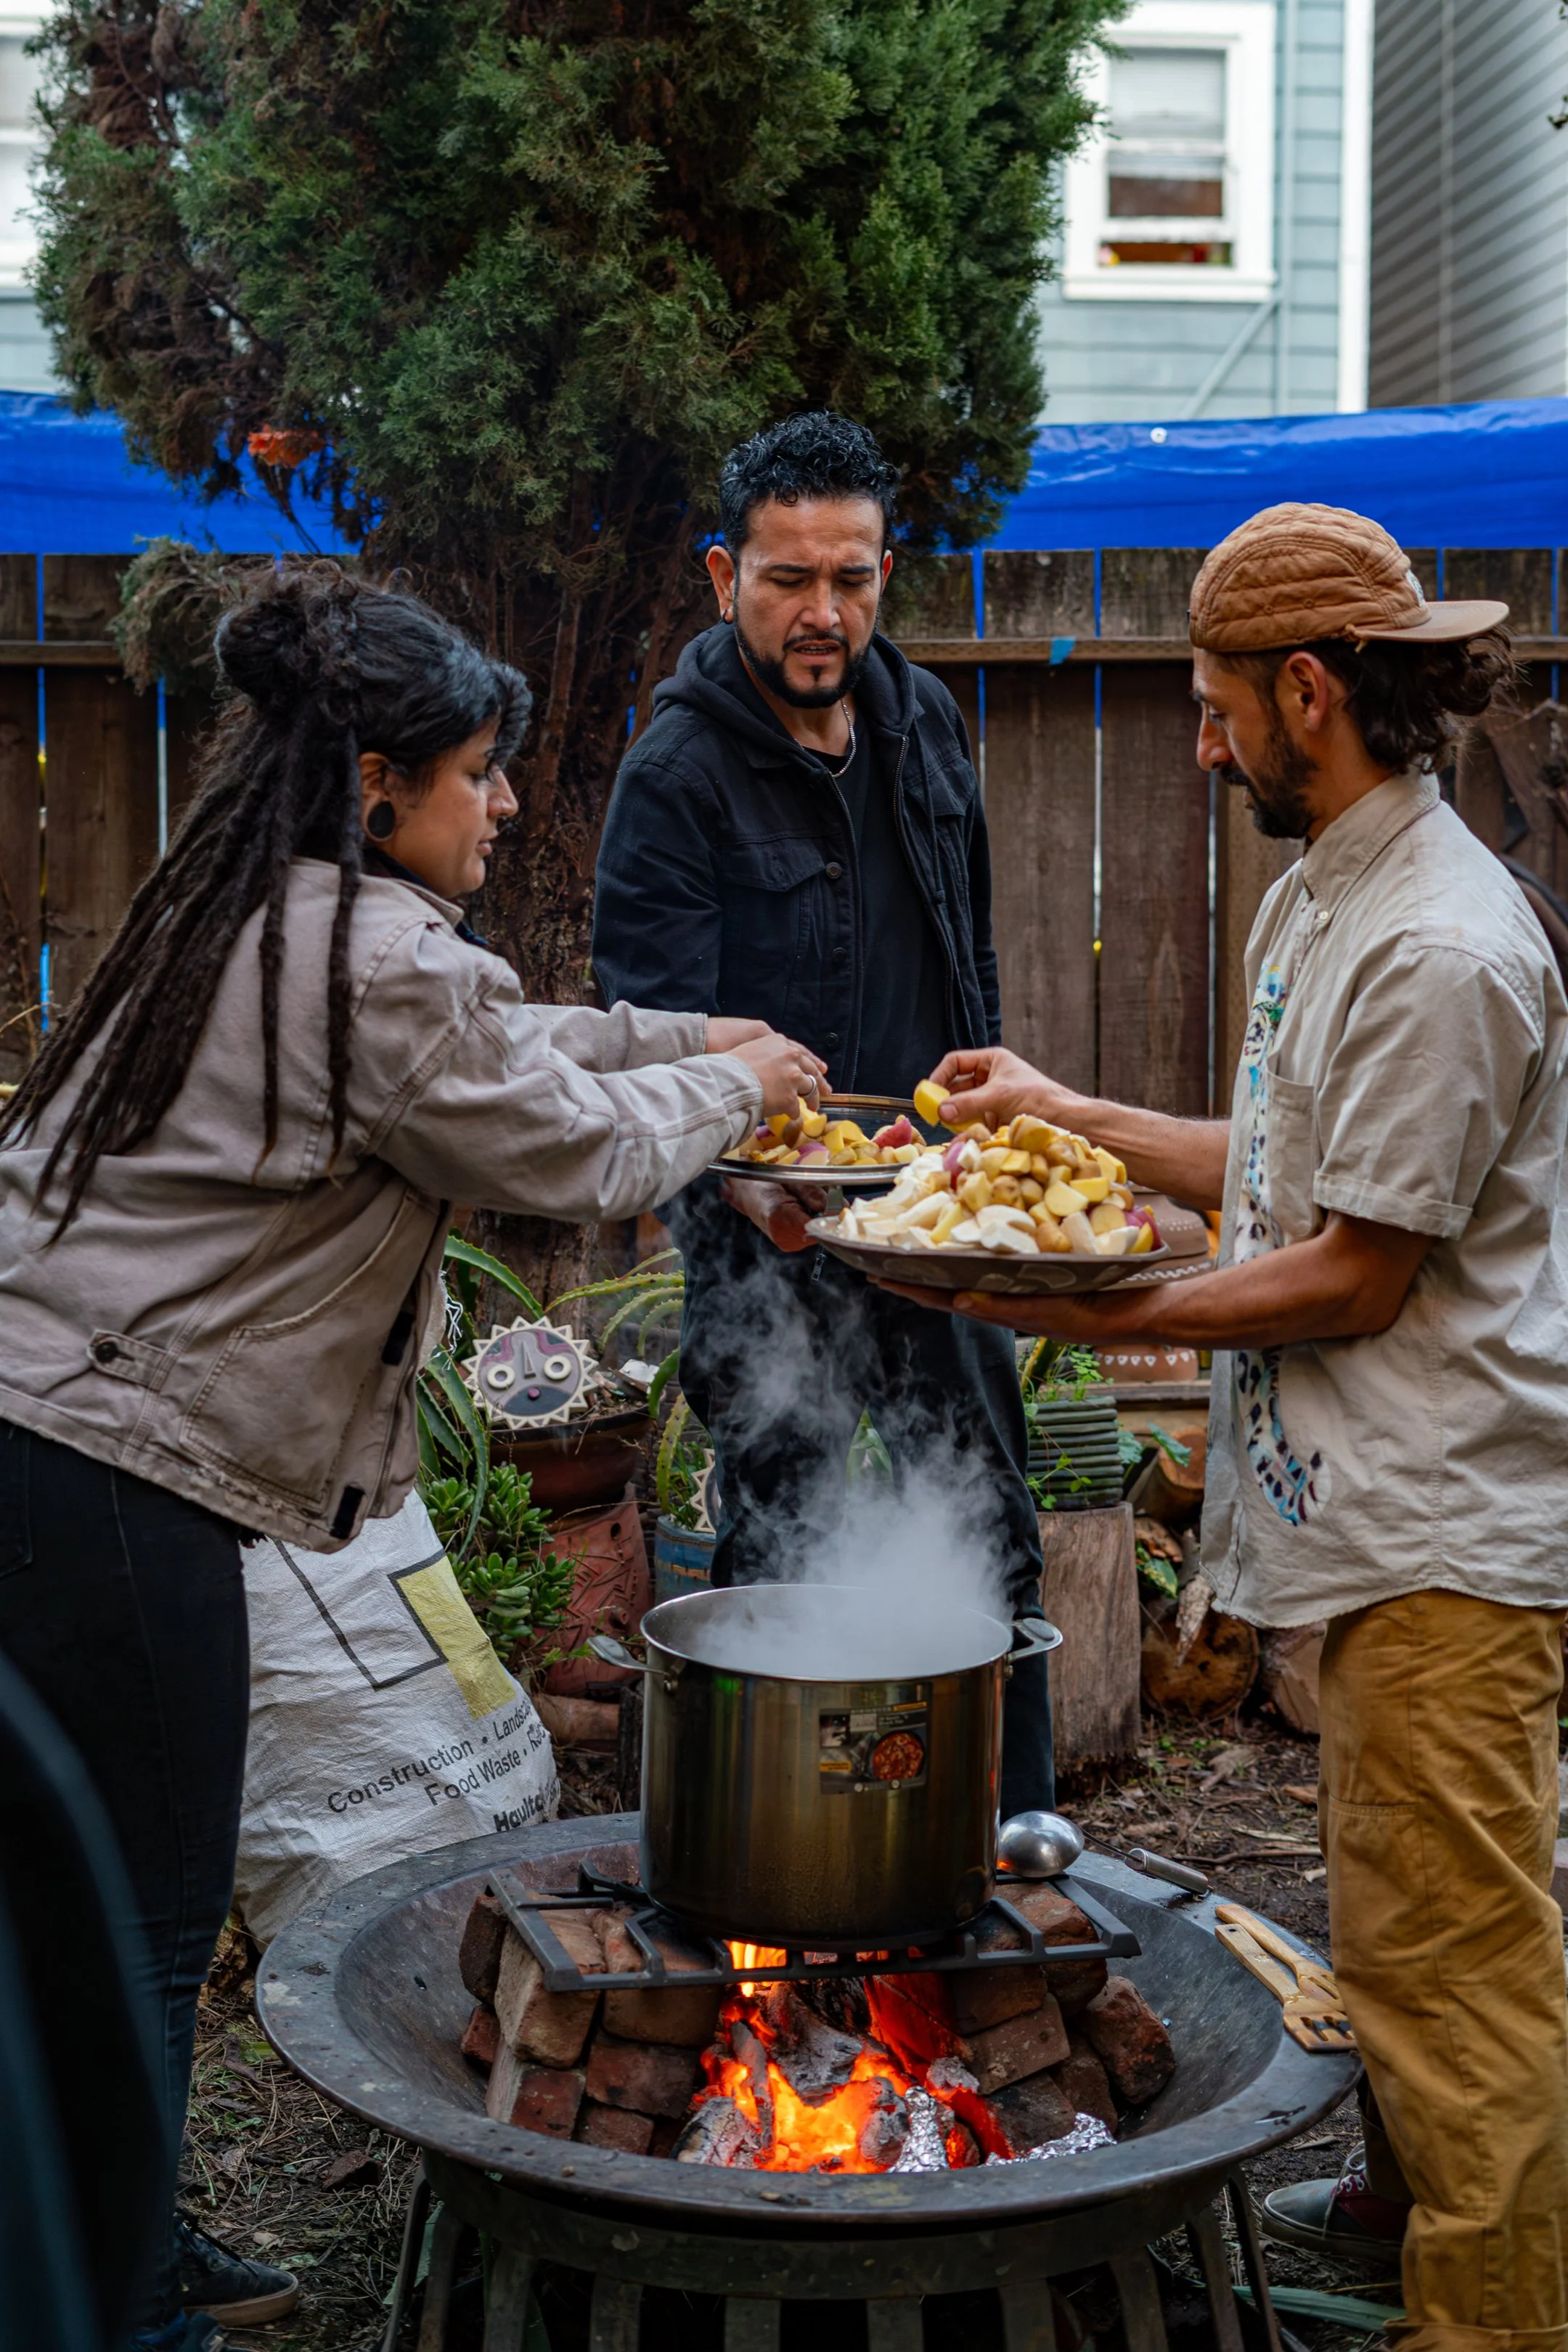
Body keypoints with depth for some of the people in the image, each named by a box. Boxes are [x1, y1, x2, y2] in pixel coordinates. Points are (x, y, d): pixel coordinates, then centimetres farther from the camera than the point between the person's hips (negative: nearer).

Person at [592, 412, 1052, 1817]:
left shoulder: (925, 719, 6)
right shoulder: (675, 773, -14)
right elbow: (660, 1026, -21)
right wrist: (739, 1170, -38)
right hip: (771, 1227, -6)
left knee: (992, 1529, 14)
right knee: (782, 1556, 3)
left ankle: (1015, 1824, 30)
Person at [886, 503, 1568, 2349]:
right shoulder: (1319, 897, 13)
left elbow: (1357, 1275, -19)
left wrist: (1087, 1312, -15)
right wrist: (1074, 1116, 20)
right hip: (1375, 1511, 10)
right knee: (1394, 1919, 23)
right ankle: (1406, 2196, 41)